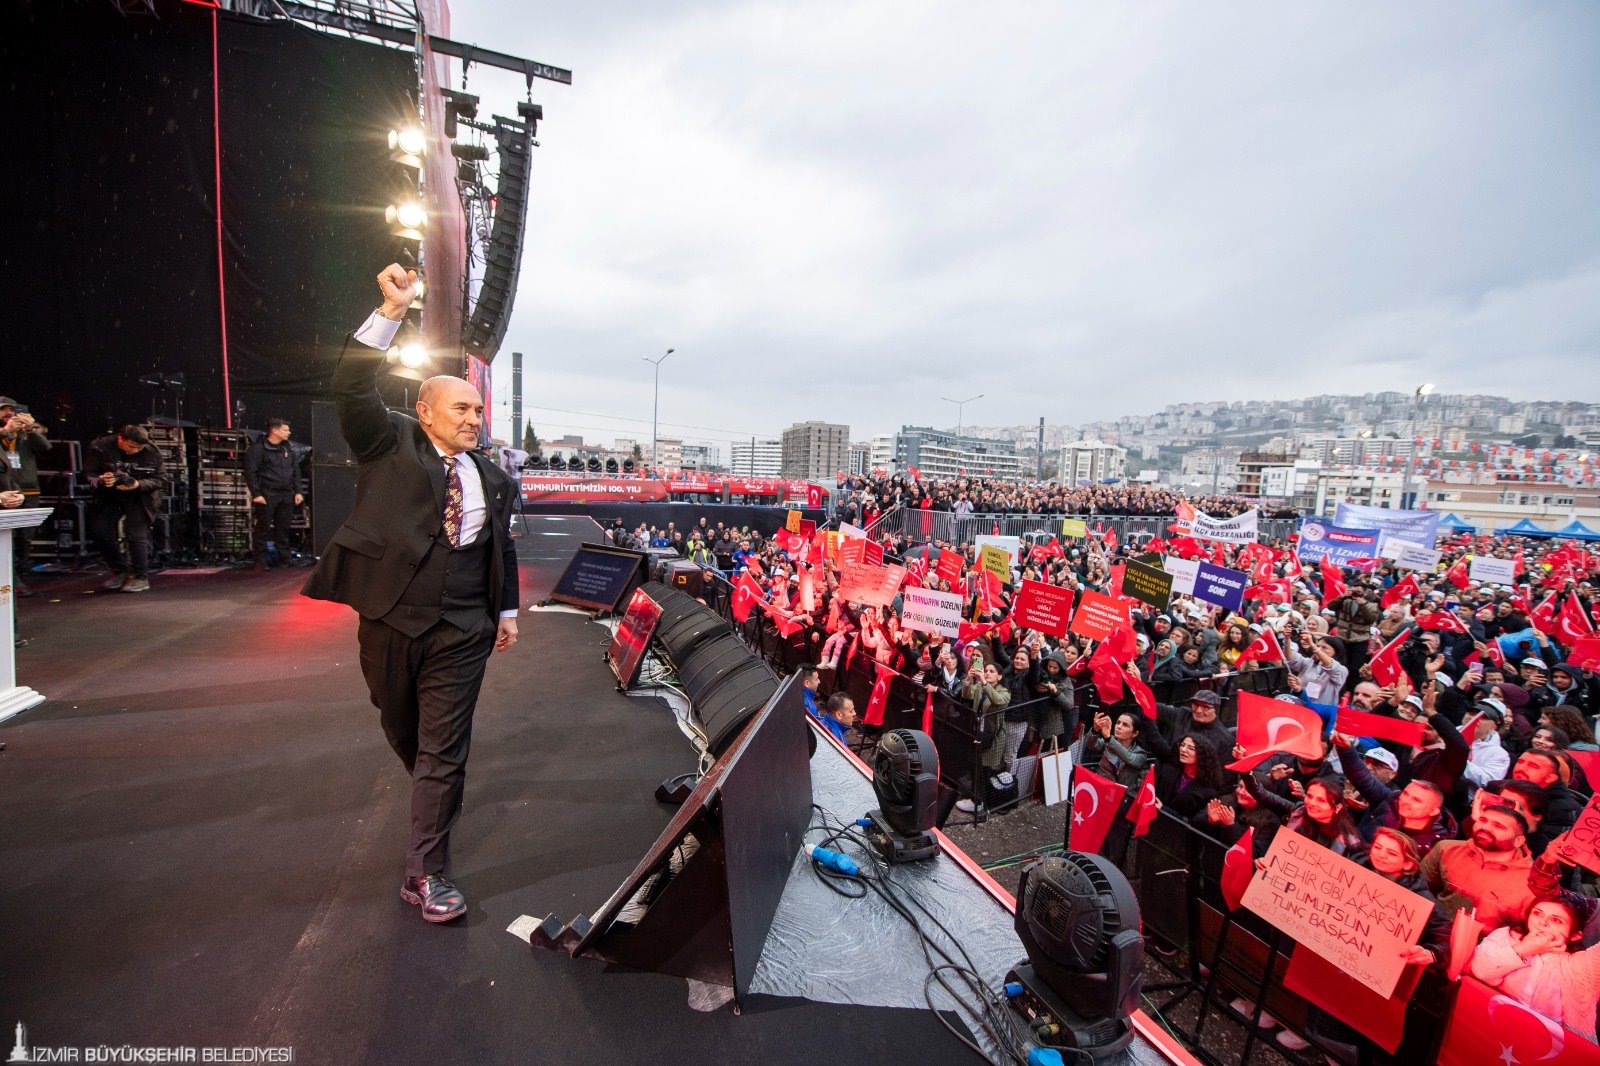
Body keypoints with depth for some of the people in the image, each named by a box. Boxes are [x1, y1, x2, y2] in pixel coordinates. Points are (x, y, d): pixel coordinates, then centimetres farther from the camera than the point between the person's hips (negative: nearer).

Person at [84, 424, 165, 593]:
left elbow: (160, 480, -12)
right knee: (99, 533, 1)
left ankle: (141, 578, -2)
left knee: (136, 535, -11)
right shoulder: (99, 447, -11)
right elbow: (89, 473, -5)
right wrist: (101, 480, -29)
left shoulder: (151, 452, -15)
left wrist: (138, 485, -31)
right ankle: (120, 571, 19)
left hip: (139, 498, -3)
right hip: (109, 497, 4)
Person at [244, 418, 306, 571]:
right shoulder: (258, 449, -6)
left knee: (283, 529, 10)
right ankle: (260, 561, 6)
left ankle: (285, 558, 17)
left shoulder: (287, 449, 15)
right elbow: (250, 472, -10)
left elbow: (296, 471, 17)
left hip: (287, 496, 6)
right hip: (267, 496, -6)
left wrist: (298, 491, 9)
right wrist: (256, 494, -14)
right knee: (263, 529, 0)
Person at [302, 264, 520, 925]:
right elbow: (351, 386, -13)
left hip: (462, 630, 1)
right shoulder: (389, 443, 2)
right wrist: (391, 311, -19)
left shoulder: (491, 478, 9)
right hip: (390, 621, 0)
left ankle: (426, 873, 11)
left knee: (444, 749, 1)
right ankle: (435, 794, 48)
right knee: (402, 733, 18)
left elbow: (503, 546, 15)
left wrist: (507, 610, 13)